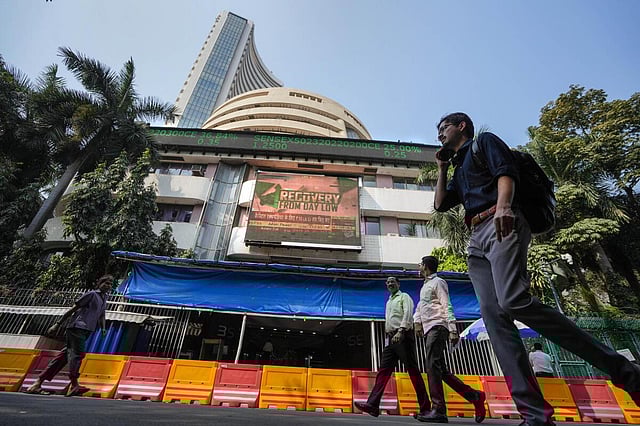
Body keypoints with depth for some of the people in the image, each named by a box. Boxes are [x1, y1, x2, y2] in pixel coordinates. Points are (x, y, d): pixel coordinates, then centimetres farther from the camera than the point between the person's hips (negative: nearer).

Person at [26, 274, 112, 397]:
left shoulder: (104, 299, 18)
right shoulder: (91, 294, -6)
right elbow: (73, 309, -5)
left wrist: (103, 328, 6)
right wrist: (58, 324, -6)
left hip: (86, 331, 8)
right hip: (77, 327, -8)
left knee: (64, 356, 9)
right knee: (78, 354, -12)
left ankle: (39, 381, 17)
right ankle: (74, 385, -12)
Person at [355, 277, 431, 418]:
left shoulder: (404, 297, 3)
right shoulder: (389, 302, 26)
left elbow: (408, 313, -14)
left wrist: (400, 331, -26)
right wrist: (389, 336, 16)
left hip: (403, 336, -7)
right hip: (391, 338, 7)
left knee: (413, 371, -3)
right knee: (384, 370, -1)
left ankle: (425, 408, 5)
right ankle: (372, 405, -4)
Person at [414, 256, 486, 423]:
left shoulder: (438, 282, -3)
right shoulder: (425, 285, 24)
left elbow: (447, 306, -11)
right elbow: (420, 306, 26)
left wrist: (453, 330, -19)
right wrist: (417, 321, 10)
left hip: (437, 328, -9)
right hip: (428, 330, 9)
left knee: (433, 367, -13)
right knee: (440, 369, 10)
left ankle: (438, 410, -9)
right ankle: (475, 396, 18)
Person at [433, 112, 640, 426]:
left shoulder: (484, 141, 14)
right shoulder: (458, 170, 33)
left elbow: (505, 172, -5)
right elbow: (440, 204, 25)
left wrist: (503, 205, -25)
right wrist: (442, 168, 28)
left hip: (501, 225, -7)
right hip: (477, 241, 7)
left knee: (513, 301, -27)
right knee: (493, 315, -8)